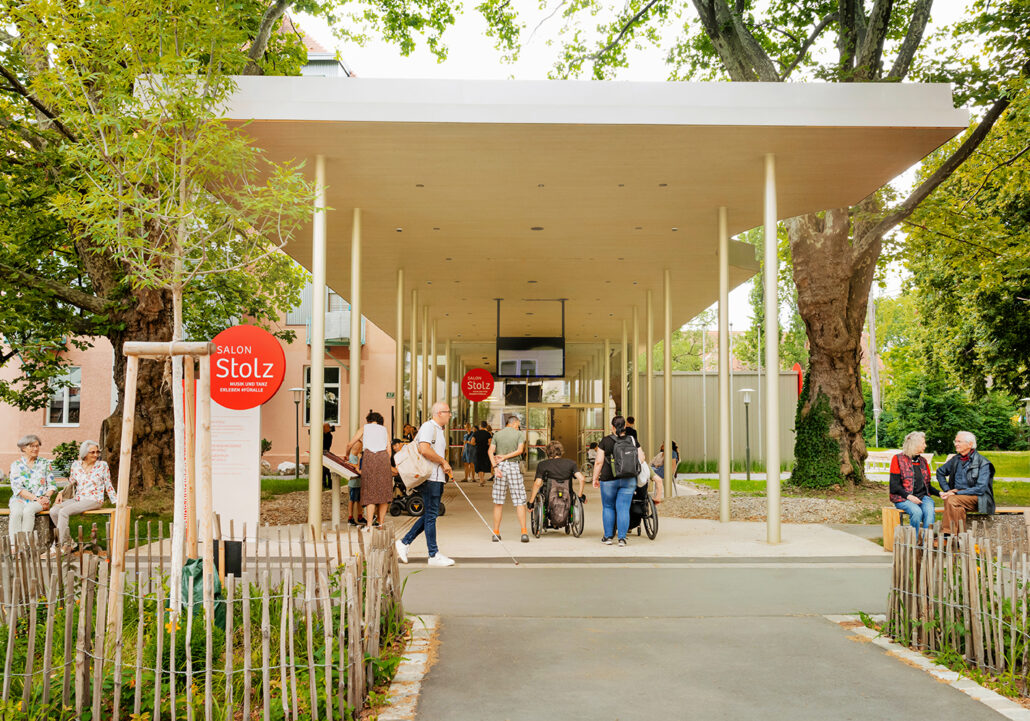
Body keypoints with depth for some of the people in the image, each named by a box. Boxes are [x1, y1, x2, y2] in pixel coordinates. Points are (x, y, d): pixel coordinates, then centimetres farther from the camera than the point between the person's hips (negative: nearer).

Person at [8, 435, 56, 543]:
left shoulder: (45, 463, 12)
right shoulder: (16, 464, 7)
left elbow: (52, 484, 10)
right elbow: (17, 487, -2)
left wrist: (46, 497, -11)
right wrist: (35, 498, -14)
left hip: (40, 500, 0)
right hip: (20, 499, 0)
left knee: (28, 511, -33)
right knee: (16, 512, -33)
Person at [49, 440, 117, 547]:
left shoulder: (102, 465, 0)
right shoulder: (76, 465, 10)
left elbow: (109, 486, 4)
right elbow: (70, 483, 19)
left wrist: (117, 502, -2)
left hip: (93, 501, -5)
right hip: (77, 499, 5)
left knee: (63, 512, -24)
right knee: (53, 511, -16)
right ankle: (68, 541, -7)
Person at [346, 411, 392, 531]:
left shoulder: (365, 428, 20)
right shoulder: (384, 430, 24)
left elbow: (350, 444, 20)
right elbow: (389, 450, 16)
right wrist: (387, 464, 26)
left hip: (369, 457, -1)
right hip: (383, 457, 1)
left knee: (370, 491, -4)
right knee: (384, 491, 8)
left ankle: (369, 525, -13)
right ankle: (381, 523, 7)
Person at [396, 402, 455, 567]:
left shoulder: (440, 429, 22)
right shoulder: (428, 426, -10)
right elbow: (424, 450, -24)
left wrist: (445, 465, 10)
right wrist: (443, 462, -14)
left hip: (438, 477, 10)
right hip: (429, 477, -10)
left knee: (430, 515, 12)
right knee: (431, 515, -4)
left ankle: (404, 543, 18)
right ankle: (434, 555, 1)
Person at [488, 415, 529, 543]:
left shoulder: (497, 434, 11)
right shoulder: (519, 434, 3)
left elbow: (491, 451, -2)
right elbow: (520, 450, -10)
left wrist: (495, 467, -10)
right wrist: (505, 457, -5)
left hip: (500, 466, 2)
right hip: (514, 466, -2)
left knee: (498, 502, 7)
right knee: (519, 501, 0)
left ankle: (496, 533, 7)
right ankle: (524, 532, -7)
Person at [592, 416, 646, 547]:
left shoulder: (605, 441, -4)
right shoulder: (633, 440, 2)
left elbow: (599, 462, -6)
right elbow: (641, 460, 3)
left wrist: (595, 478, 3)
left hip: (609, 479, -2)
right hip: (629, 480, 2)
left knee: (608, 507, 12)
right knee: (624, 508, 3)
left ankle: (608, 537, 15)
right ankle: (622, 539, 0)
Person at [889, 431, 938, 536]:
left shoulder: (923, 461, 20)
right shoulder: (898, 459, 1)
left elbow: (928, 485, 22)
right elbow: (894, 486, -6)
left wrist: (939, 493, 2)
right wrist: (908, 496, -20)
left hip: (923, 496, 4)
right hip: (903, 498, -4)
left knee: (929, 511, -29)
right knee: (917, 512, -34)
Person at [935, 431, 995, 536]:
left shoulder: (983, 463, -6)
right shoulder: (956, 459, 12)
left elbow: (980, 489, -14)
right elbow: (940, 472, 28)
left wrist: (956, 493, -19)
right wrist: (947, 491, 11)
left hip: (977, 498, -5)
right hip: (958, 496, 5)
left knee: (951, 500, -33)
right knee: (958, 507, -33)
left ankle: (947, 534, -30)